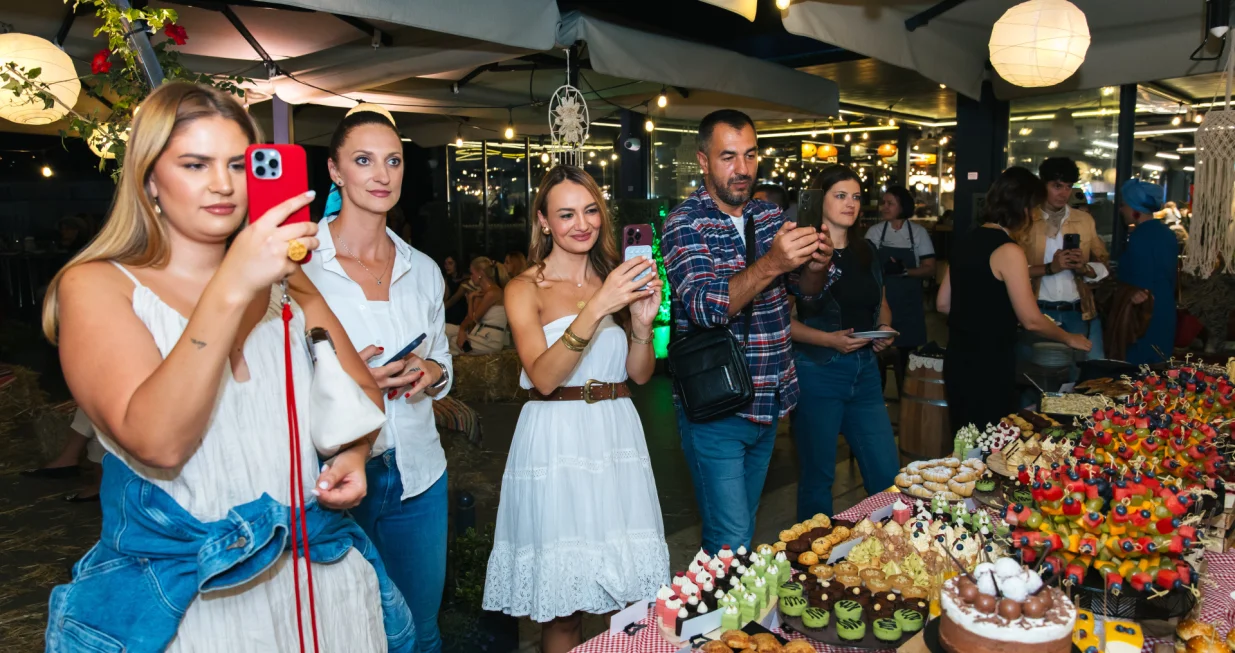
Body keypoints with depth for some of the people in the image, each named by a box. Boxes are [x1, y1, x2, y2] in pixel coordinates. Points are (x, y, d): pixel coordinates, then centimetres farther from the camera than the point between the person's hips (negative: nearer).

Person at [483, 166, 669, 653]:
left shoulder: (616, 279, 11)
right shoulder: (525, 289, -2)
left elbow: (640, 374, 10)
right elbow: (543, 377, -16)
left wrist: (642, 322, -9)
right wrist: (596, 307, -24)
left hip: (617, 433, 4)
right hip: (556, 439, -4)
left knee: (629, 590, 7)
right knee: (561, 602, 3)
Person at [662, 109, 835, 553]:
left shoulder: (771, 216, 7)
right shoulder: (685, 224, -13)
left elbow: (807, 290, 9)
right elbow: (704, 307, -25)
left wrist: (816, 265, -14)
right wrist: (770, 264, -38)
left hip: (768, 401, 7)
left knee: (745, 525, 21)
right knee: (730, 539, -3)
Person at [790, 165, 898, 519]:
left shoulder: (866, 254, 12)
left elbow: (882, 304, 23)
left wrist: (885, 329, 2)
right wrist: (829, 339, -22)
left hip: (865, 371, 6)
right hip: (816, 373, -6)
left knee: (888, 475, 8)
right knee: (818, 477, 7)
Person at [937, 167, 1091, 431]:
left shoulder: (967, 241, 8)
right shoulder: (1009, 251, -15)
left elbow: (943, 303, 13)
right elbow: (1032, 320, -13)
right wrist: (1069, 339, 3)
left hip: (958, 362, 8)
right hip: (988, 368, -8)